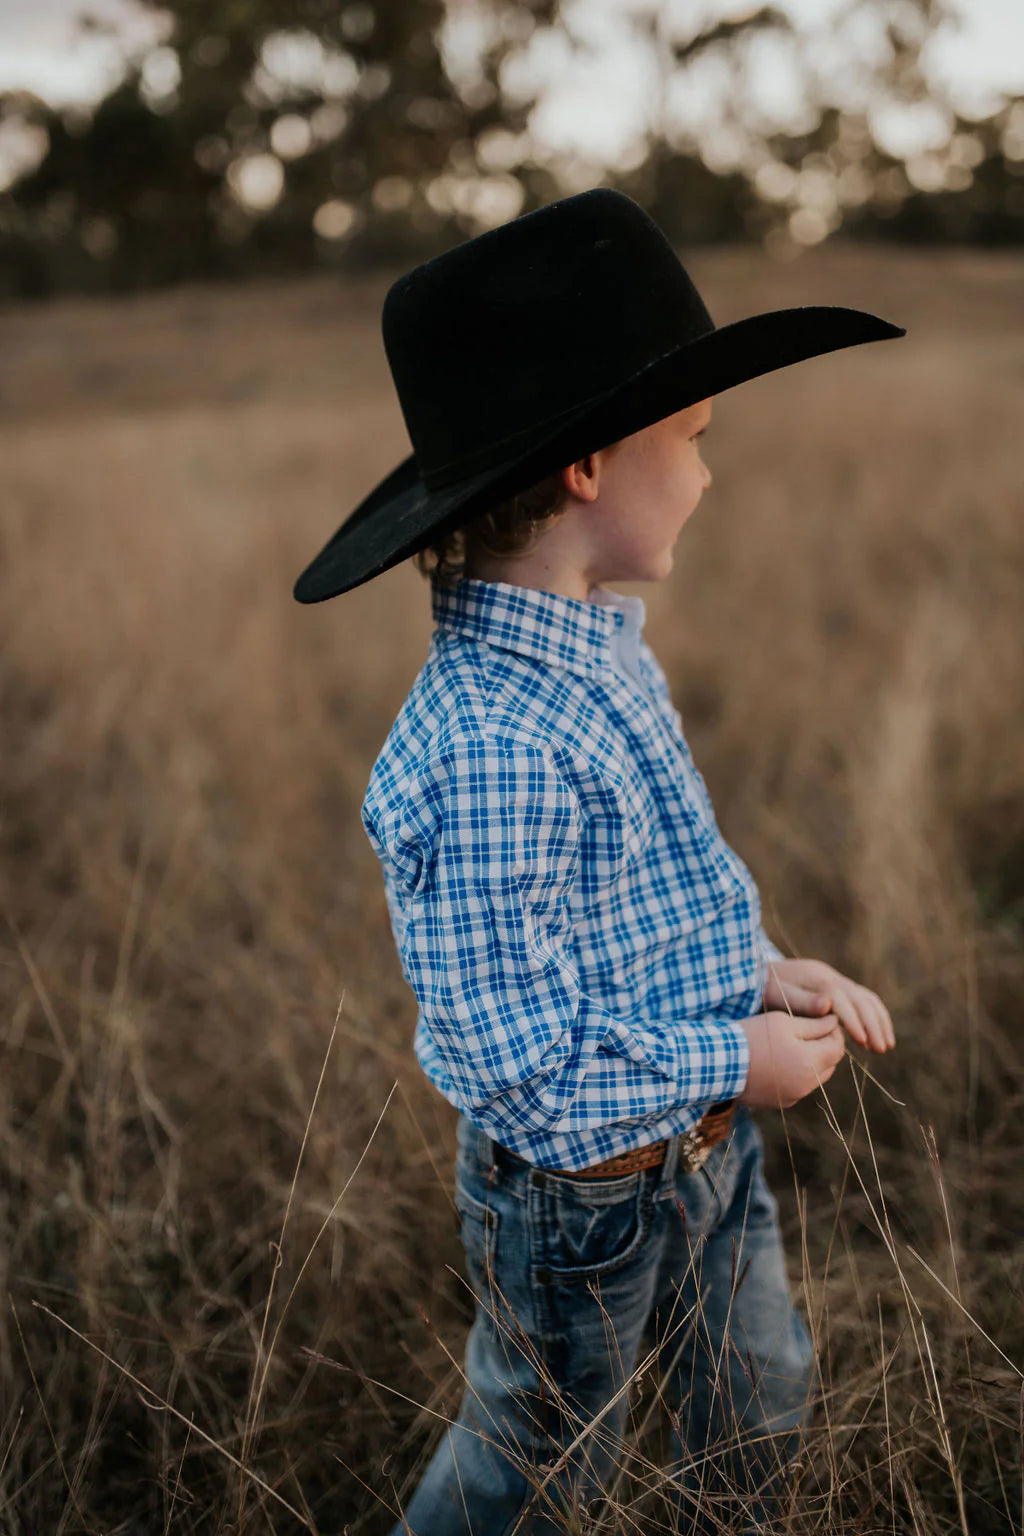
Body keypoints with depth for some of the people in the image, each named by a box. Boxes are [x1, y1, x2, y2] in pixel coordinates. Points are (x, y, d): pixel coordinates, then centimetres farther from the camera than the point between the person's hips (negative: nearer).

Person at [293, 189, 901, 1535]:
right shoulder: (488, 758, -36)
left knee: (761, 1411, 29)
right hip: (581, 1195, -7)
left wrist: (762, 970, -5)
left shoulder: (602, 644, -5)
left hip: (709, 1140, 8)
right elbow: (523, 1080, -31)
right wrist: (736, 1064, -19)